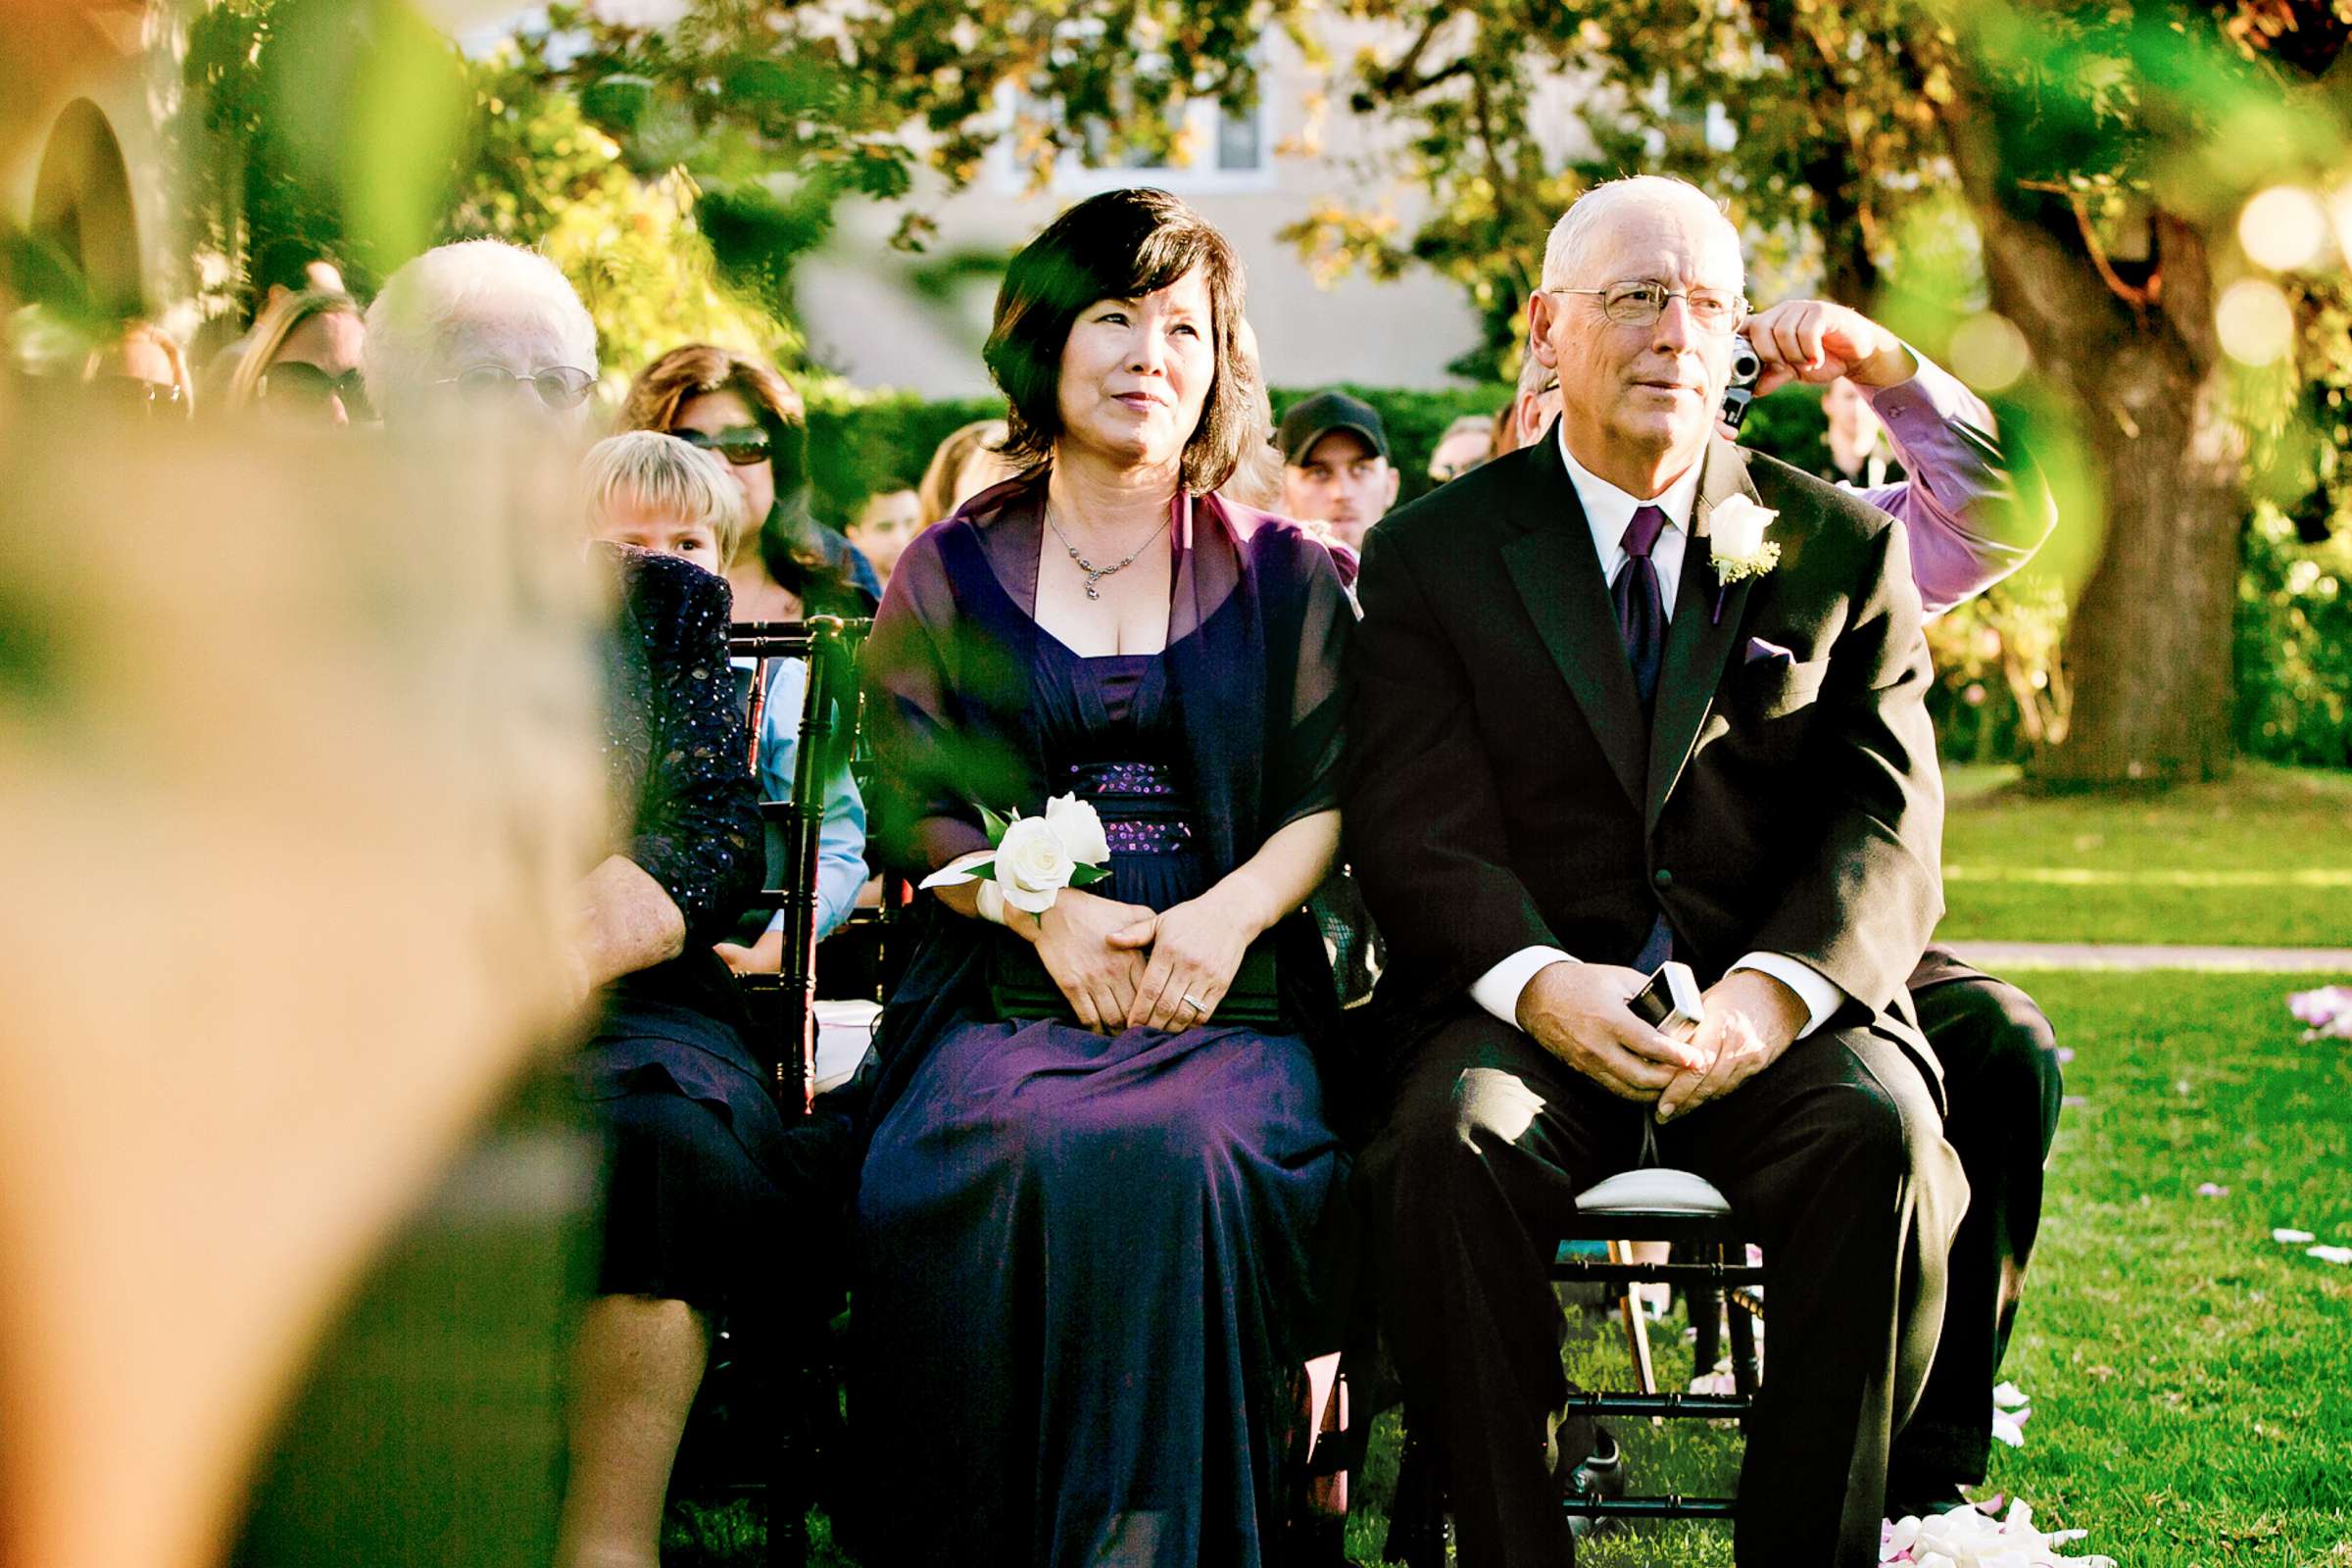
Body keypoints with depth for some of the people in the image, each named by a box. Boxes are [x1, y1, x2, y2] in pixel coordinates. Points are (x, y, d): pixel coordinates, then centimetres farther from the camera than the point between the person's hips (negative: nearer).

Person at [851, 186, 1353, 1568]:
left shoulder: (1286, 578, 18)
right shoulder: (952, 573, 18)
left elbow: (1335, 794, 9)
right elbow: (909, 805, 9)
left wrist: (1233, 910, -12)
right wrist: (1045, 909, -10)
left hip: (1229, 995, 0)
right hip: (1003, 989, 0)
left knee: (1181, 1154, -36)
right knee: (1002, 1159, -35)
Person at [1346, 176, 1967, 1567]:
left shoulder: (1843, 548, 13)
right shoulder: (1434, 554, 10)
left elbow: (1888, 827, 3)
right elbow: (1416, 832, -1)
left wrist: (1774, 988, -17)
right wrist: (1540, 982, -21)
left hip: (1771, 1023, 1)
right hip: (1528, 1012, 0)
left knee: (1882, 1137, -31)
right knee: (1449, 1143, -33)